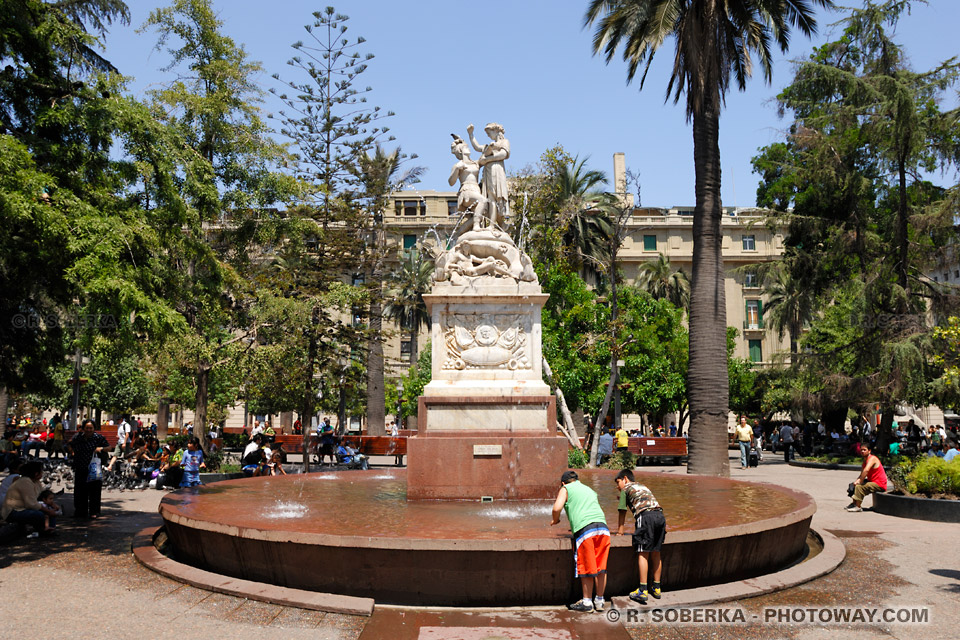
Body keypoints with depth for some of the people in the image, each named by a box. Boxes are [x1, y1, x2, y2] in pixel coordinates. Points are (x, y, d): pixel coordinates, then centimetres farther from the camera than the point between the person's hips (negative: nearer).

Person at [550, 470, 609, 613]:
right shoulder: (589, 490, 30)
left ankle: (587, 602, 13)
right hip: (602, 526, 5)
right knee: (600, 567, 11)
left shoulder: (565, 489, 12)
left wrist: (555, 520, 16)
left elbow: (557, 508, -3)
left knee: (586, 569, 4)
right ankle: (599, 601, 20)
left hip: (584, 529, -5)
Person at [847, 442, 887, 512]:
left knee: (859, 487, -26)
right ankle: (854, 503, 20)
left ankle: (858, 507, -22)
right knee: (855, 484, 17)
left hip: (879, 485, -10)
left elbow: (866, 470, -34)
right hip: (872, 481, 10)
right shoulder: (865, 460, 12)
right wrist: (858, 480, -10)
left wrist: (860, 482, -27)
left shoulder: (872, 458, -18)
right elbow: (862, 474, 11)